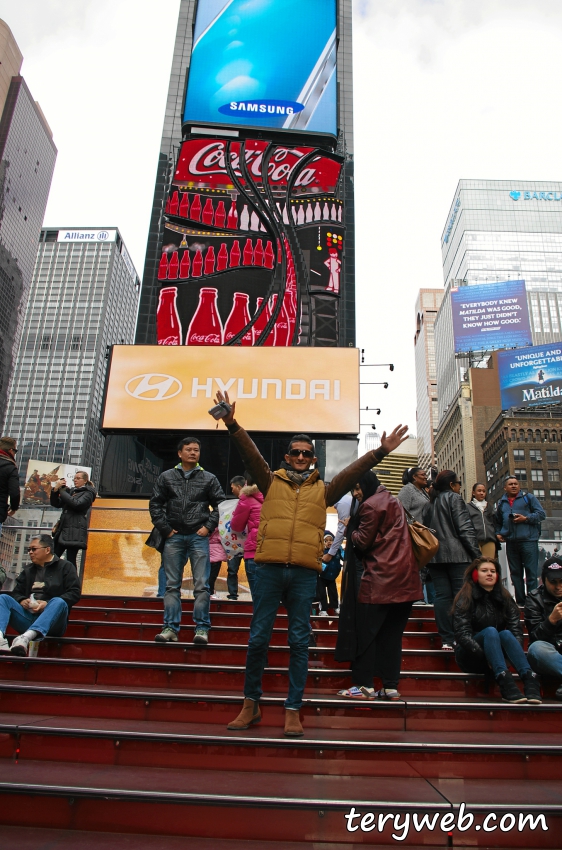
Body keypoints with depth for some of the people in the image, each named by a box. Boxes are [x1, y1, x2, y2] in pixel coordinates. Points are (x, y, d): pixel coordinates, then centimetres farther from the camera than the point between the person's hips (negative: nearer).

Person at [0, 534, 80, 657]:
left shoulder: (65, 567, 9)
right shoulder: (28, 570, 23)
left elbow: (74, 593, -3)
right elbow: (17, 592, 20)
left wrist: (48, 604, -15)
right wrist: (22, 601, -5)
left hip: (51, 621, -4)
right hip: (28, 617, 4)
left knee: (58, 602, -35)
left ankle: (26, 637, -57)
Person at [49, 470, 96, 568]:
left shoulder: (88, 493, 2)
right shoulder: (71, 491, 21)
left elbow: (76, 504, -15)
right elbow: (55, 504, 18)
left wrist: (61, 490, -9)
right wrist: (55, 490, 1)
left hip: (75, 531, -7)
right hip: (63, 528, 7)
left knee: (70, 560, -10)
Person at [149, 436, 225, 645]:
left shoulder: (208, 479, 7)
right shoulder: (166, 477, 8)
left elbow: (220, 505, 7)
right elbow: (155, 504, 8)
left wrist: (209, 527, -3)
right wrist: (165, 529, 0)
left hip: (198, 537, -1)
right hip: (174, 537, 1)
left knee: (201, 585, -2)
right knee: (172, 585, 5)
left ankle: (202, 628, 4)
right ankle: (171, 627, 11)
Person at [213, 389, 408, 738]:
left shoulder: (323, 490, 13)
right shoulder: (271, 482, 12)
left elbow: (353, 472, 6)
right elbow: (251, 455, 0)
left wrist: (380, 452, -4)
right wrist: (232, 425, -12)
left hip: (304, 572, 1)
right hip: (269, 568, 0)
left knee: (300, 642, 6)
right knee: (258, 637, 5)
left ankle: (293, 710, 17)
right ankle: (251, 704, 22)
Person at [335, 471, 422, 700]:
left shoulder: (370, 505, -9)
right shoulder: (394, 502, 17)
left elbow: (363, 541, -9)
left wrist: (352, 530, 9)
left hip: (379, 578, -8)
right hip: (404, 578, 8)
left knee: (365, 631, 0)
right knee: (392, 633, 10)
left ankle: (365, 685, 1)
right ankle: (391, 686, 11)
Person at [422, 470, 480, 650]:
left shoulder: (429, 504, 19)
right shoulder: (454, 498, -2)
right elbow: (465, 528, -10)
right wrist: (476, 554, -10)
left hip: (435, 556, 6)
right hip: (456, 555, -6)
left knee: (442, 596, 3)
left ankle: (447, 639, 2)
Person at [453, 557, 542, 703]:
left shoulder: (505, 598, 6)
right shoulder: (465, 599, -7)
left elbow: (516, 630, -6)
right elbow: (462, 634, -17)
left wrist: (517, 652, -23)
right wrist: (483, 656, -28)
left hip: (495, 656, 4)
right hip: (470, 657, -3)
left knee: (506, 634, -25)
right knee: (490, 631, -29)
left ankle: (530, 681, -43)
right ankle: (506, 684, -47)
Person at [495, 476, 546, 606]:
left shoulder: (528, 497, 6)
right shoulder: (501, 503, 18)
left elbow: (541, 514, -1)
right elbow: (497, 522, 28)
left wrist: (526, 518, -13)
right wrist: (498, 533, 12)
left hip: (528, 540, -4)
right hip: (510, 542, 5)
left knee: (531, 572, -6)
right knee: (515, 573, 7)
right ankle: (520, 601, 14)